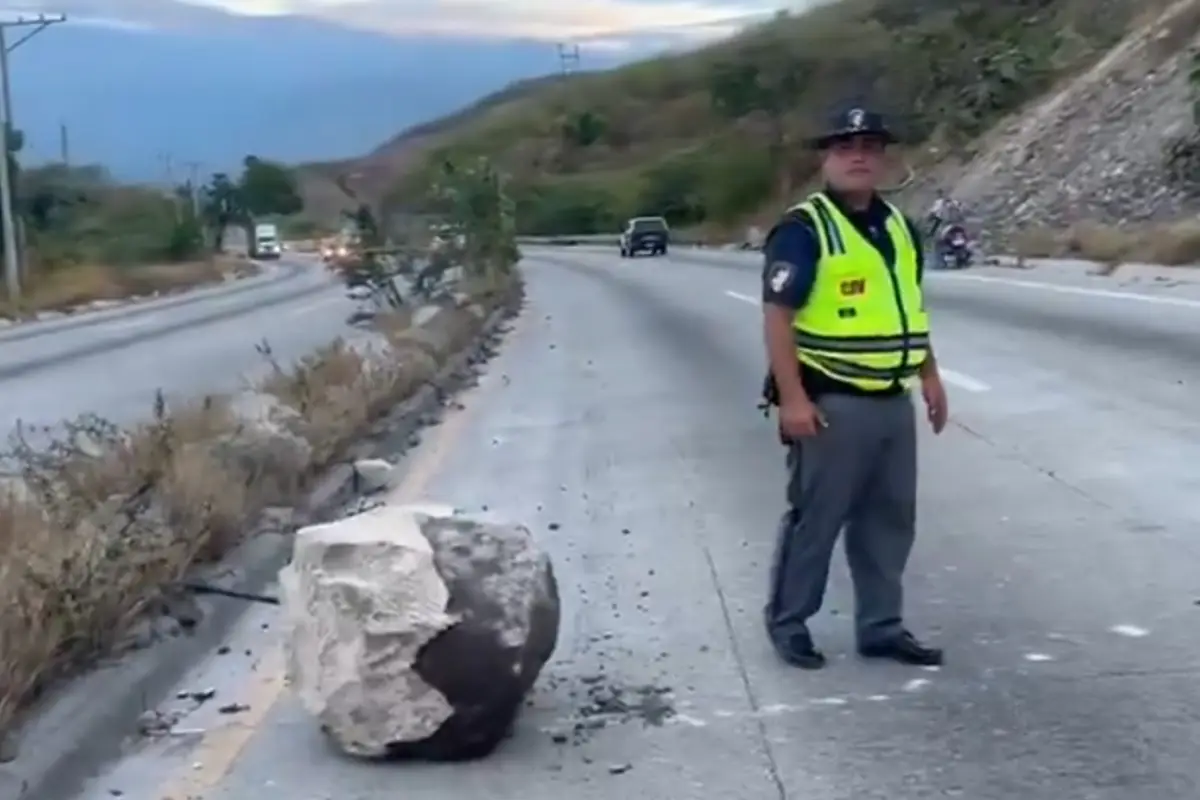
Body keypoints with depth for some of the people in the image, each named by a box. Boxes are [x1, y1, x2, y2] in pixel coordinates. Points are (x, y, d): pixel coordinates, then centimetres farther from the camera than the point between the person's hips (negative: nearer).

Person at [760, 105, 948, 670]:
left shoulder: (898, 228, 13)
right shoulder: (803, 230, -12)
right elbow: (777, 315, -16)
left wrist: (930, 375, 20)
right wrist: (792, 398, -21)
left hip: (893, 403, 8)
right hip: (832, 405, -7)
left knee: (890, 521, 13)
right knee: (815, 519, 1)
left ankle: (882, 627, 24)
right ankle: (787, 623, 15)